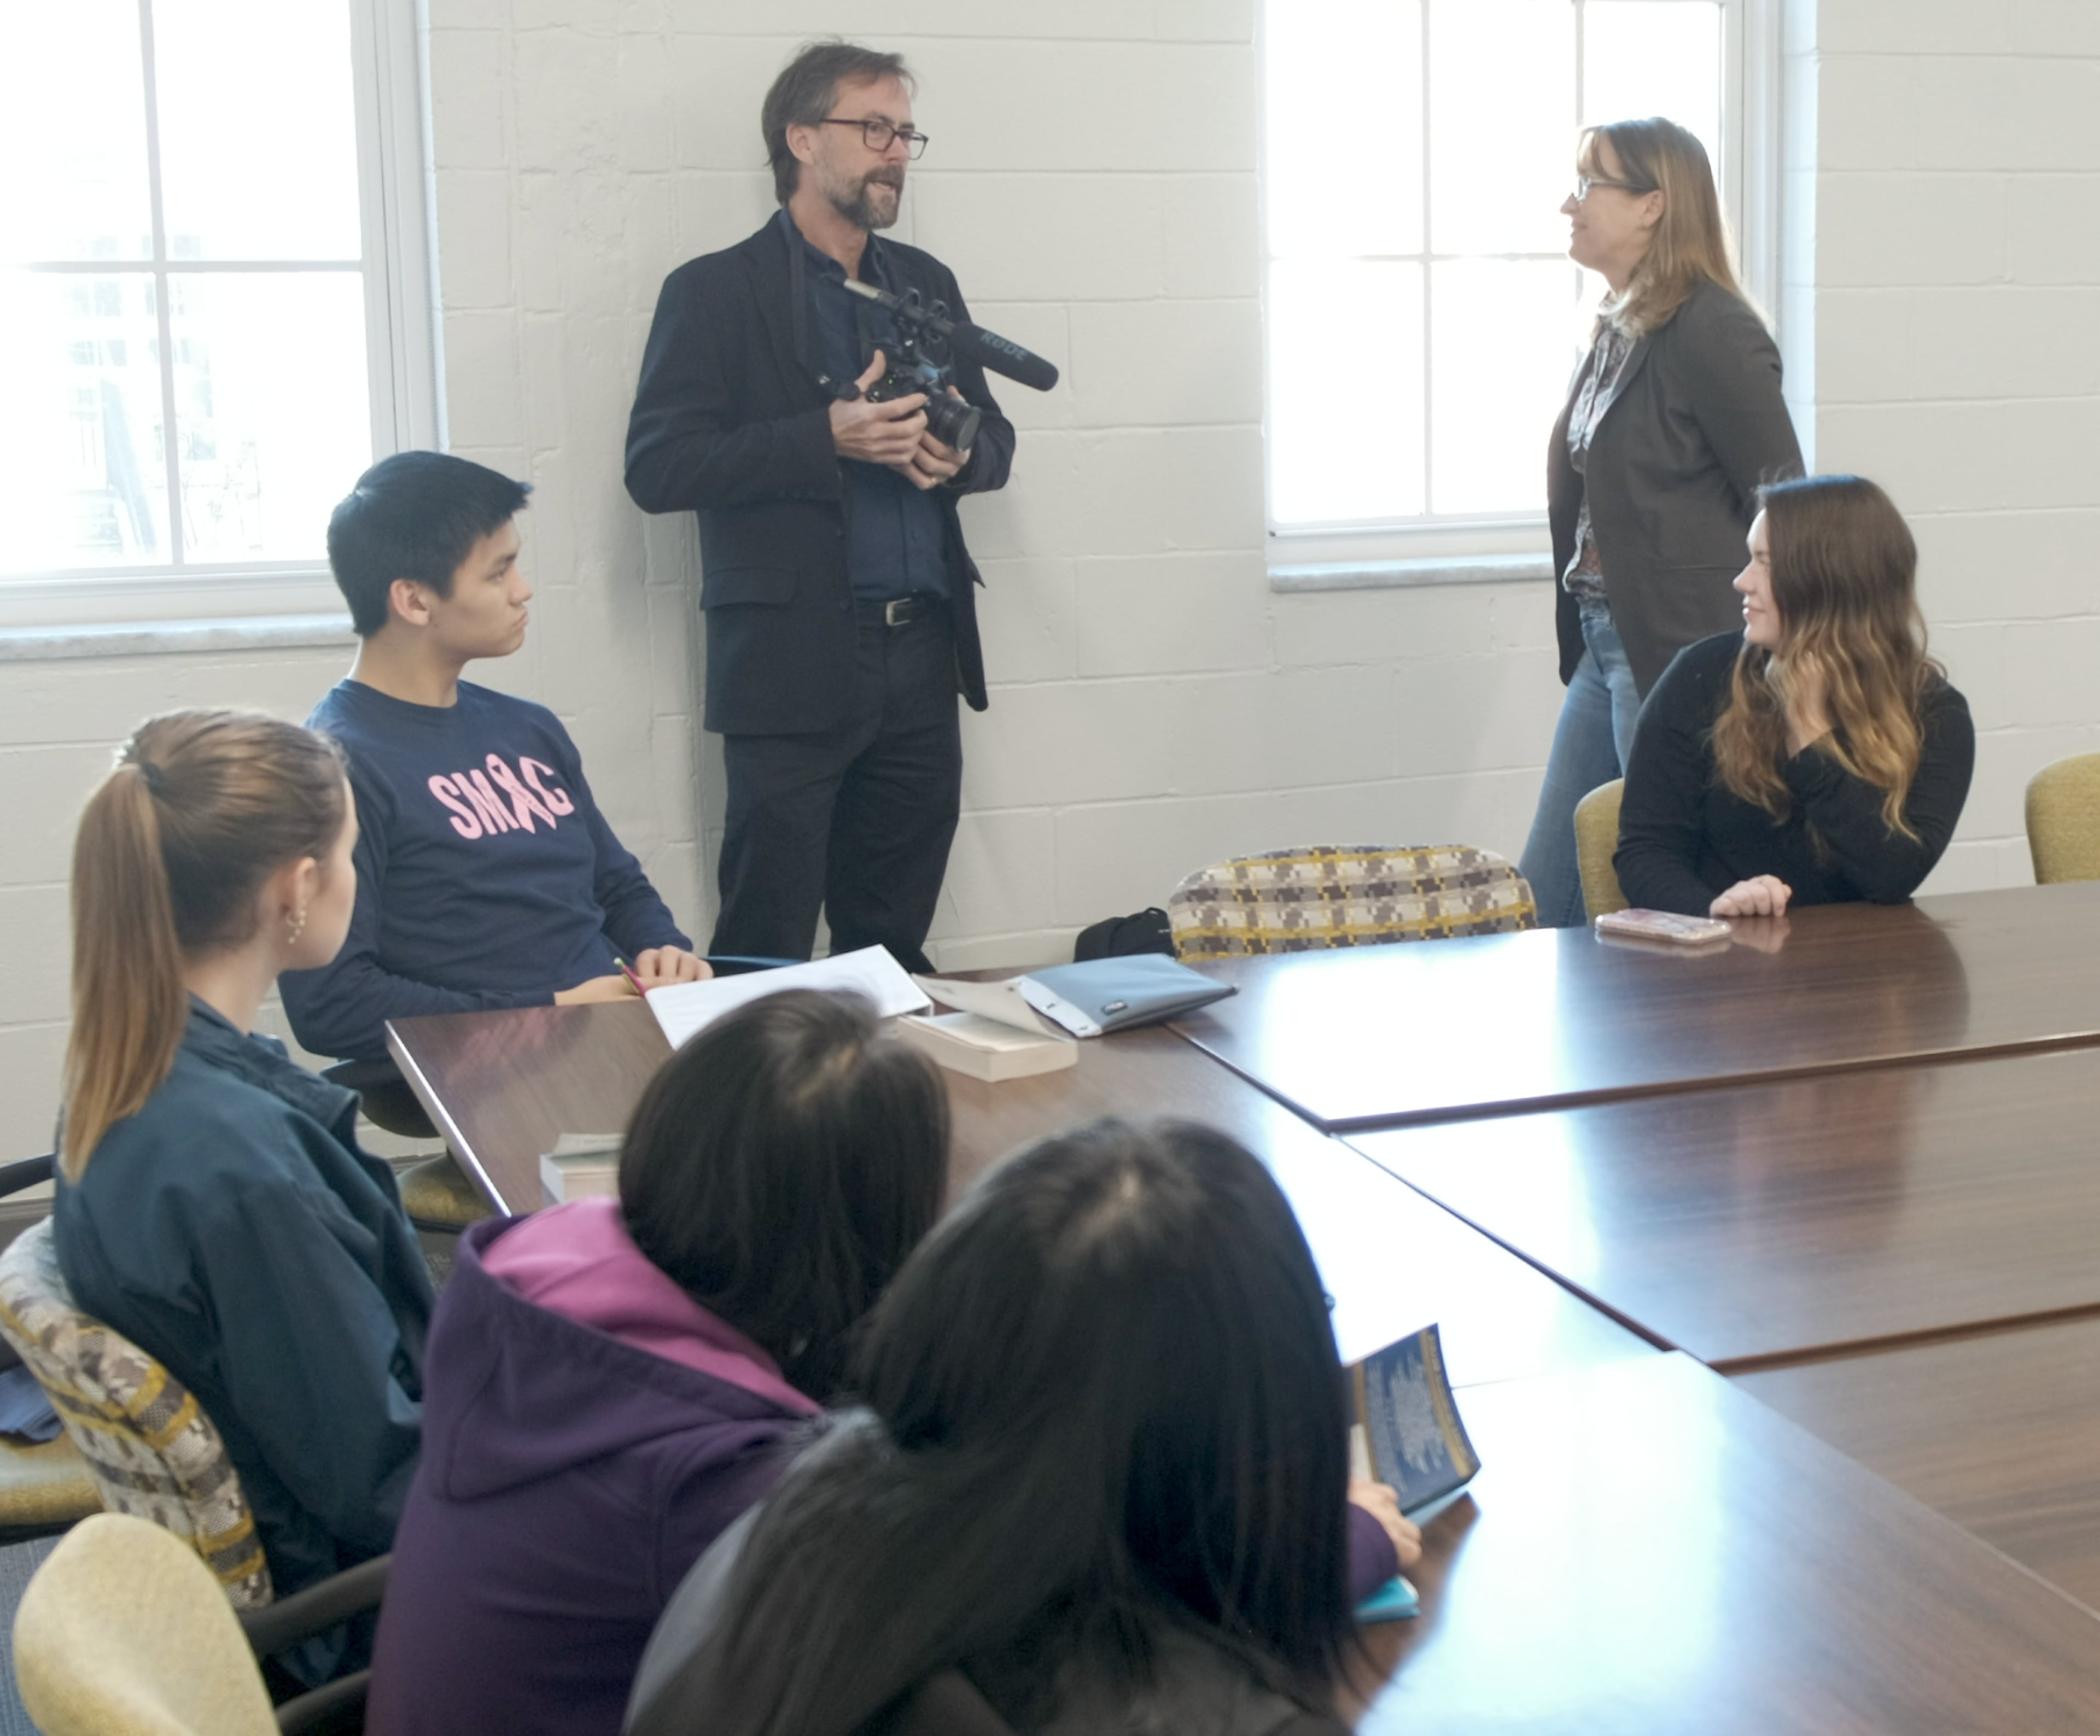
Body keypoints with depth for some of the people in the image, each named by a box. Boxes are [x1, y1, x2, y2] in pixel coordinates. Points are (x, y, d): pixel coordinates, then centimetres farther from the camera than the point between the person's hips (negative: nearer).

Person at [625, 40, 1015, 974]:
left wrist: (957, 454, -4)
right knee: (767, 956, -3)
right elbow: (657, 467, -10)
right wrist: (828, 438, -20)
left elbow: (994, 434, 22)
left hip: (923, 656, 5)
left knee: (895, 949, 10)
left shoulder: (926, 283, 17)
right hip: (793, 662, -5)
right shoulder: (713, 292, -1)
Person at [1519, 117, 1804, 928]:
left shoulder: (1712, 331, -14)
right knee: (1545, 897, 13)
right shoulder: (1619, 330, 12)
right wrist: (1583, 638, 11)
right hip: (1607, 646, 9)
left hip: (1681, 656, -9)